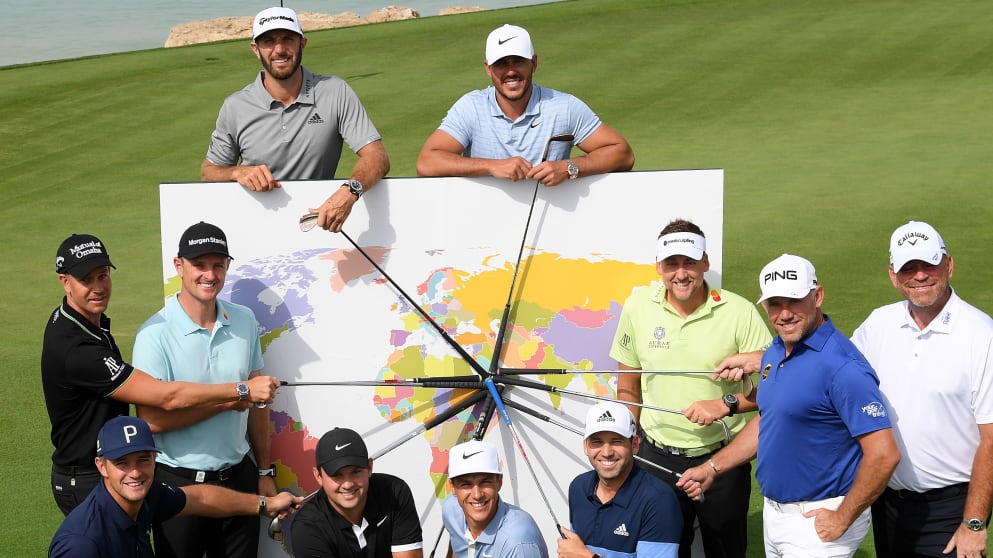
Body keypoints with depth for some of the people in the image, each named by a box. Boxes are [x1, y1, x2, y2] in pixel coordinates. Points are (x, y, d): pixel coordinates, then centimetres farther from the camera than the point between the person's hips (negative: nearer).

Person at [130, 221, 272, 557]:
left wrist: (265, 471, 10)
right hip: (179, 483, -4)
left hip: (238, 477, 5)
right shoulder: (155, 334, -14)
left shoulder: (244, 321, 3)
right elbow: (153, 420, -21)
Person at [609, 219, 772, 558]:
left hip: (722, 458, -2)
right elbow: (628, 389, 7)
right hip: (657, 457, 2)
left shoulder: (739, 312, -12)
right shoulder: (638, 307, -3)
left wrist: (726, 403, -22)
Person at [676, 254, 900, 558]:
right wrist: (711, 467, 17)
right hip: (773, 512, 8)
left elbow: (883, 455, -24)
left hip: (817, 521, -8)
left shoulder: (843, 366, -22)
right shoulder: (774, 353, 5)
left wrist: (842, 519, -18)